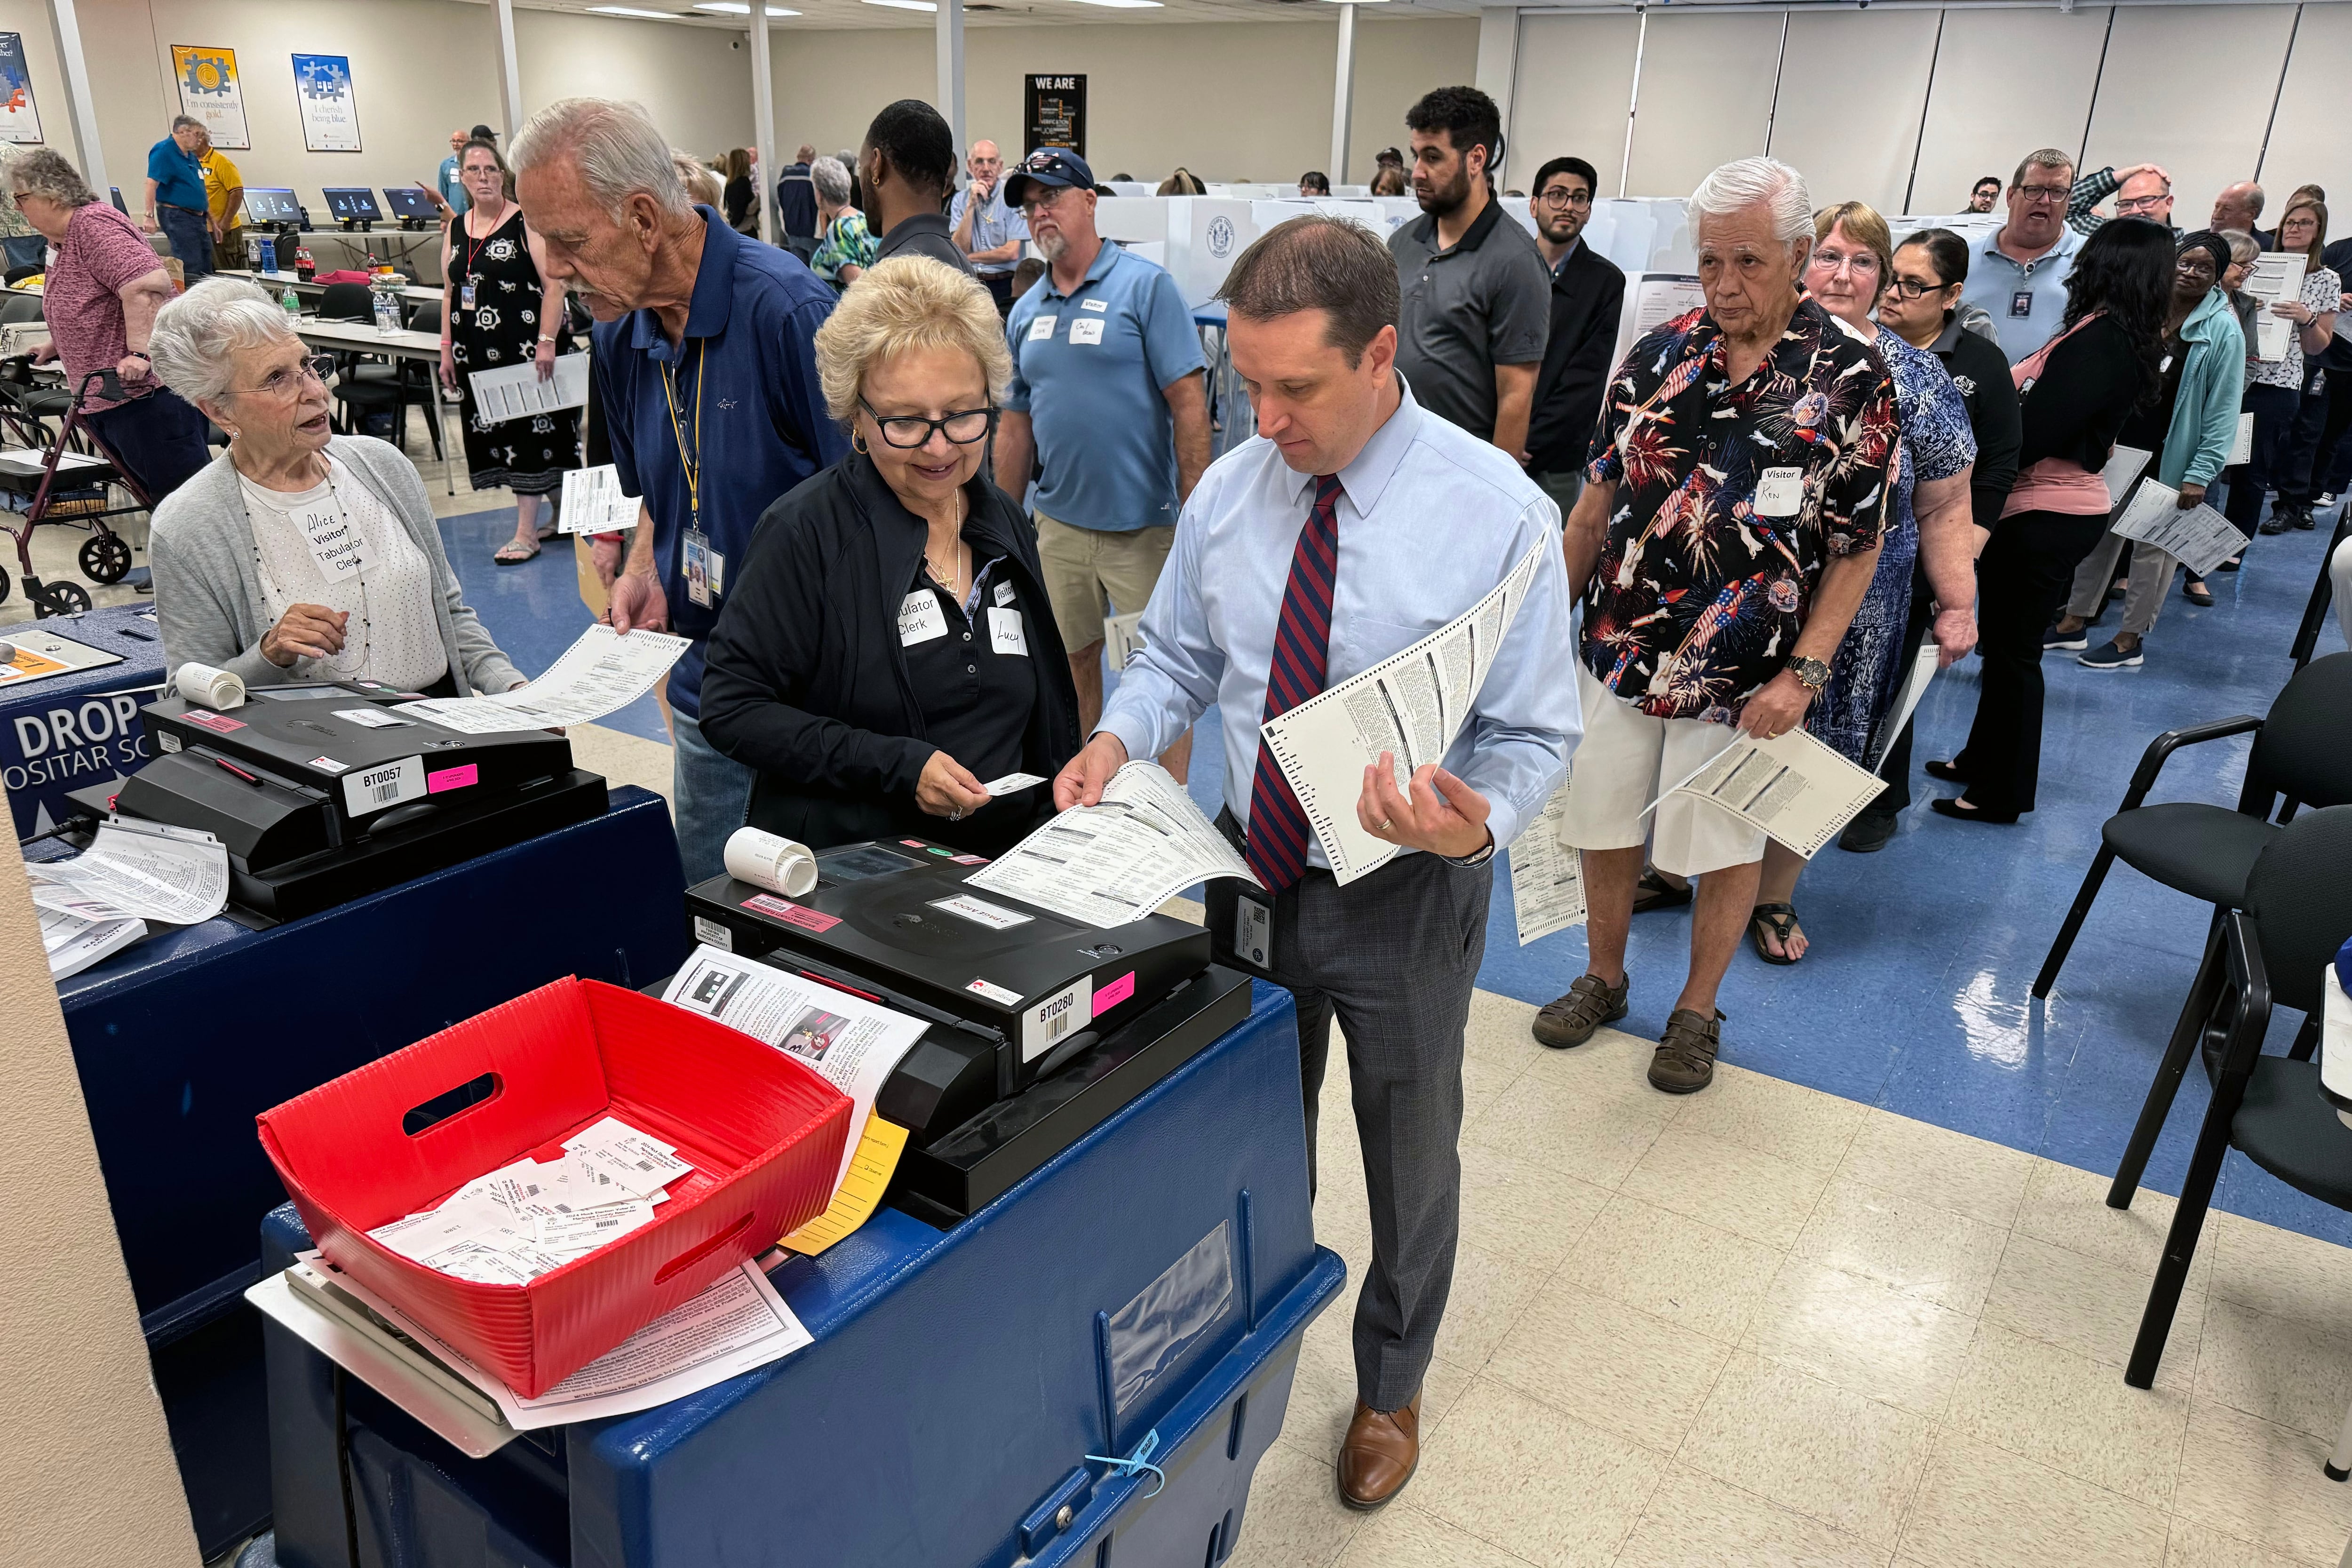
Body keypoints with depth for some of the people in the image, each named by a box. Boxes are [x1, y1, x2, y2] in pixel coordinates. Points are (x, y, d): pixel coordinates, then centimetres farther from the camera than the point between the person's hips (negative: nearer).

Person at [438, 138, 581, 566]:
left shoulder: (526, 222, -6)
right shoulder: (455, 231, 12)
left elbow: (555, 285, -12)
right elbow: (449, 293, 17)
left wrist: (547, 342, -20)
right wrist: (447, 349, 11)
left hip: (525, 350, -6)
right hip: (479, 353, 6)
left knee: (528, 430, -4)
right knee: (495, 432, 7)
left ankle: (527, 531, 1)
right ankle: (557, 514, 18)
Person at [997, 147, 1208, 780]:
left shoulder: (1145, 286, -6)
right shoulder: (1026, 312, 11)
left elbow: (1189, 400, -10)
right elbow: (1017, 425, 15)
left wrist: (1197, 515, -16)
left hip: (1146, 526, -5)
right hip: (1059, 524, 5)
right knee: (1073, 663, 14)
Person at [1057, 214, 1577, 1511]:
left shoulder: (1497, 513, -18)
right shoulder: (1228, 490, -5)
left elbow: (1534, 733, -14)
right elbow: (1179, 658, 7)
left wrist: (1477, 822, -35)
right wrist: (1118, 737, -14)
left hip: (1407, 895, -3)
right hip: (1252, 872, 4)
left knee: (1409, 1167, 20)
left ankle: (1389, 1389, 48)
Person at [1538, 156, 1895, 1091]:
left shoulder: (1850, 383, -8)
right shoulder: (1658, 355, 1)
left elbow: (1855, 549, -7)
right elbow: (1598, 499, 8)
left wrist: (1802, 674, -15)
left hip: (1742, 680, -3)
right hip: (1620, 652, 3)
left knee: (1726, 852, 11)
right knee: (1604, 828, 14)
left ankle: (1696, 1011, 32)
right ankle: (1604, 979, 37)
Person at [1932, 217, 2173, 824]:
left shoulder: (2099, 342, -22)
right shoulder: (2129, 341, 6)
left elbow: (2027, 436, -24)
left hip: (2043, 518, -9)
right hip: (2064, 509, 9)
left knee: (2012, 650, 3)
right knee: (2004, 642, 21)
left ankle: (2001, 793, 16)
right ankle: (1983, 760, 36)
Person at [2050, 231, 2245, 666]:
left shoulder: (2222, 329, -10)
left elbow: (2223, 409, -11)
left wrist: (2201, 472, -16)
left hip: (2169, 452, -5)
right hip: (2120, 442, 5)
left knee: (2153, 542, 5)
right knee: (2100, 529, 13)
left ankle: (2131, 640, 14)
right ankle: (2075, 622, 25)